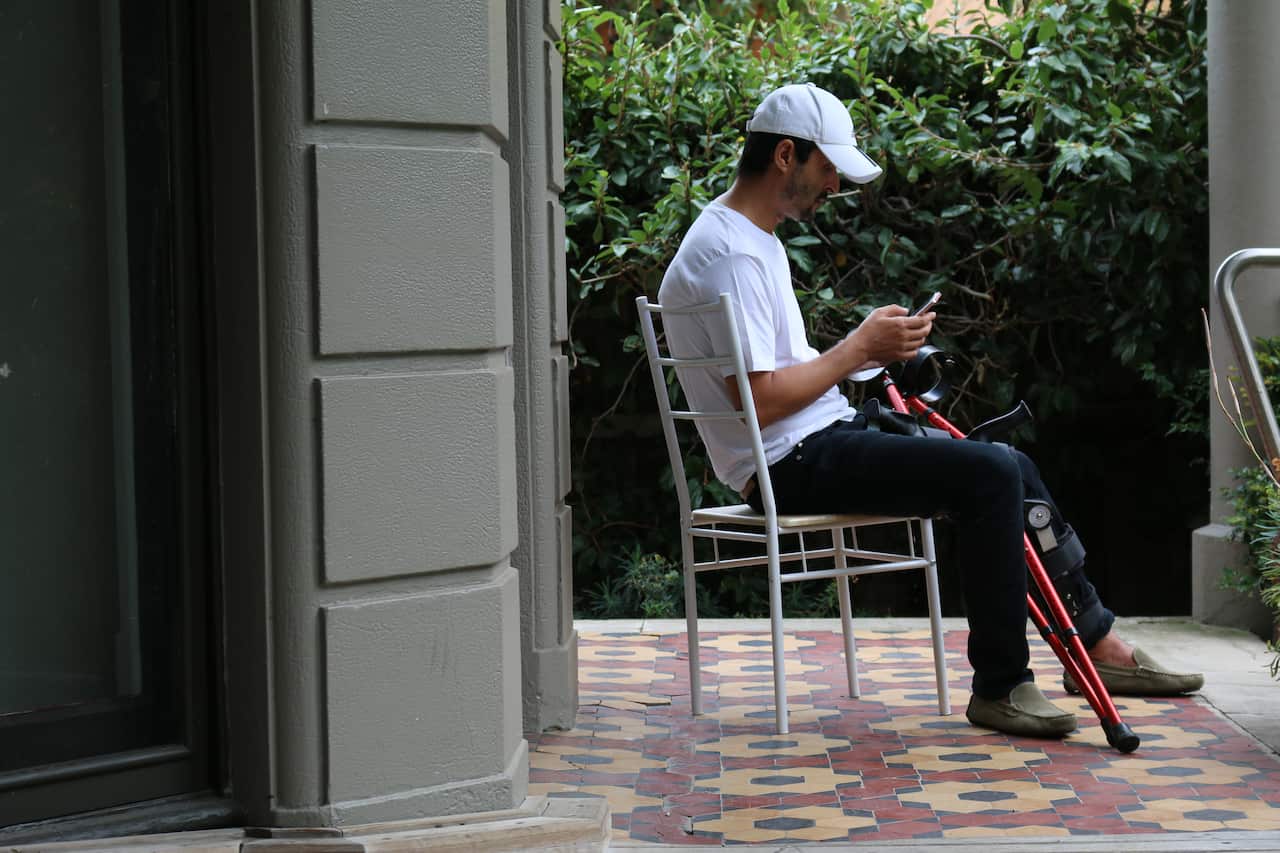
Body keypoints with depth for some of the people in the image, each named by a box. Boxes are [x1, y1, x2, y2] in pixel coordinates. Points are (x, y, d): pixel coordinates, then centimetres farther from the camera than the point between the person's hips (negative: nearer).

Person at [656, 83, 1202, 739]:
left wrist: (863, 350, 10)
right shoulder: (728, 253, -17)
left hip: (824, 442, 11)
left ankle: (1097, 645, 16)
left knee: (1011, 467, 9)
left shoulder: (753, 239, 18)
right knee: (992, 474, -22)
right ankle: (999, 686, -14)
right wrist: (858, 349, -13)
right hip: (795, 464, -11)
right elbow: (759, 401, -23)